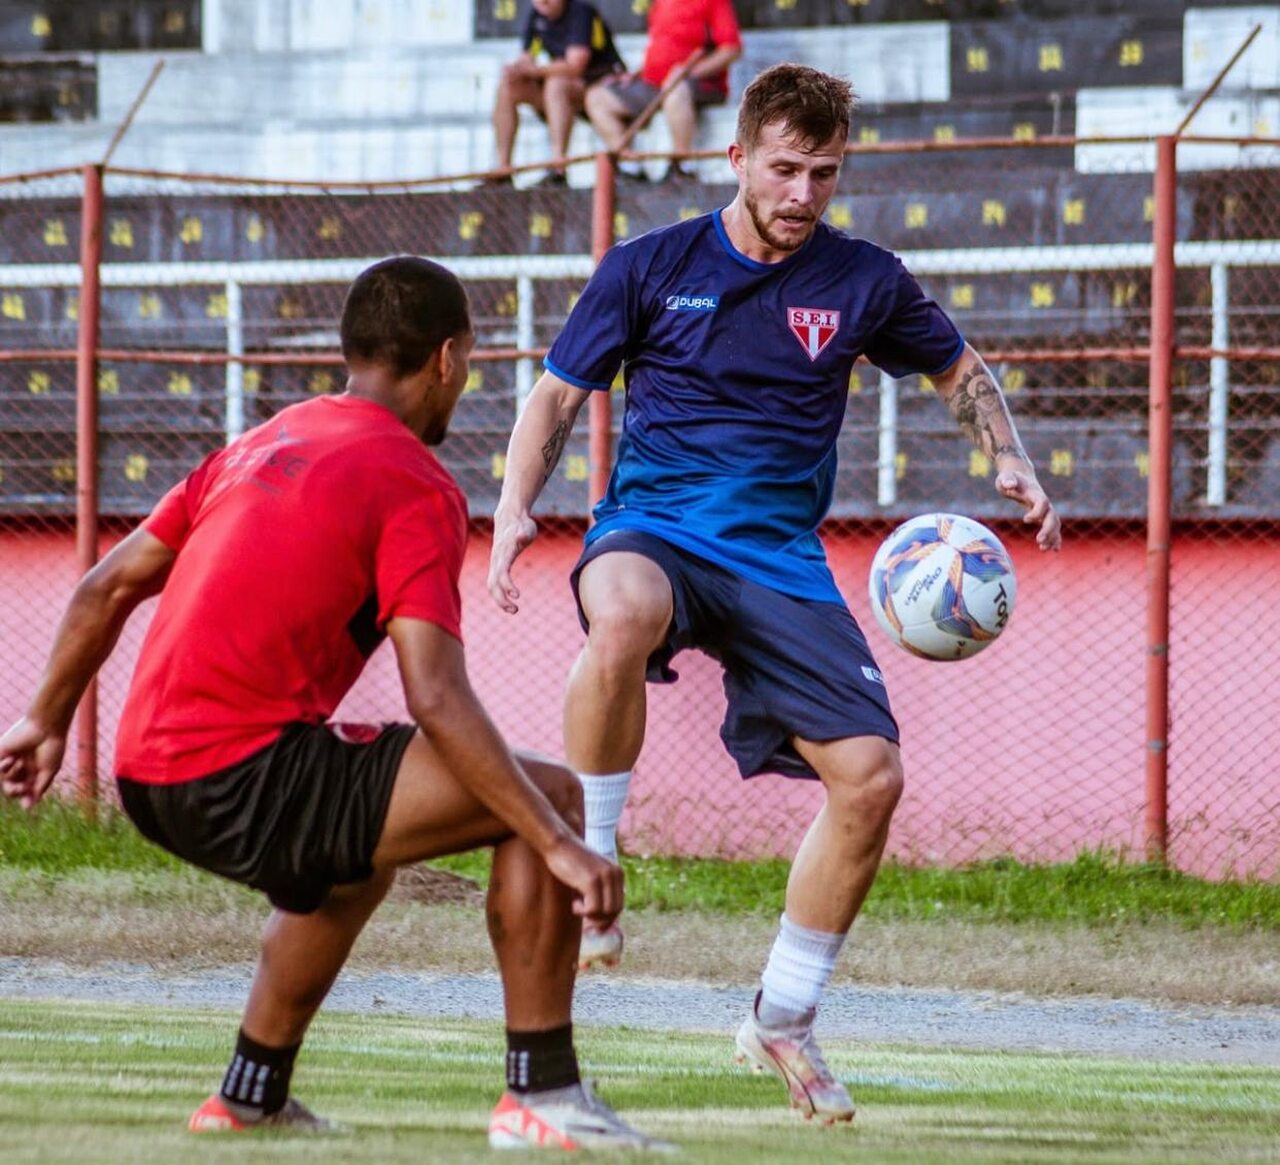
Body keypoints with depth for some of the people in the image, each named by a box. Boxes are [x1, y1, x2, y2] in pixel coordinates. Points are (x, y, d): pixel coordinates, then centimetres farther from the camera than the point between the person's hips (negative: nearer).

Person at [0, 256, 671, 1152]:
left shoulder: (261, 446, 18)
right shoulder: (417, 488, -7)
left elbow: (108, 586, 22)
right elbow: (438, 701, -17)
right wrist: (560, 846, -17)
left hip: (148, 779, 9)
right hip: (245, 773, -9)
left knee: (360, 853, 37)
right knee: (551, 796, -6)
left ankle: (250, 1097, 41)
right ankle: (542, 1096, -7)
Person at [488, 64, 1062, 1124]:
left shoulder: (862, 281, 6)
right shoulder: (649, 268, 2)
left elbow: (961, 370, 22)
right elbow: (558, 395, 8)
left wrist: (1010, 463, 4)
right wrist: (516, 508, -9)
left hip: (781, 557, 3)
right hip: (655, 526, -3)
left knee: (870, 777, -11)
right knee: (622, 618, -41)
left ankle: (784, 1018, 10)